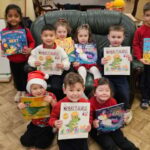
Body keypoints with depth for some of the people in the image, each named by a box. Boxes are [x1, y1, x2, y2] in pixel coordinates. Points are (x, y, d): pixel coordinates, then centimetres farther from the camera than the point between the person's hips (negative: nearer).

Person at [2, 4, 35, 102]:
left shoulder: (25, 30, -16)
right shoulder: (4, 31, -9)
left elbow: (32, 42, -6)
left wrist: (29, 49, -24)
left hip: (24, 59, -2)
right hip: (12, 60, 3)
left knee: (24, 76, 14)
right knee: (16, 76, 20)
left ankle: (24, 91, 38)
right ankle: (19, 91, 44)